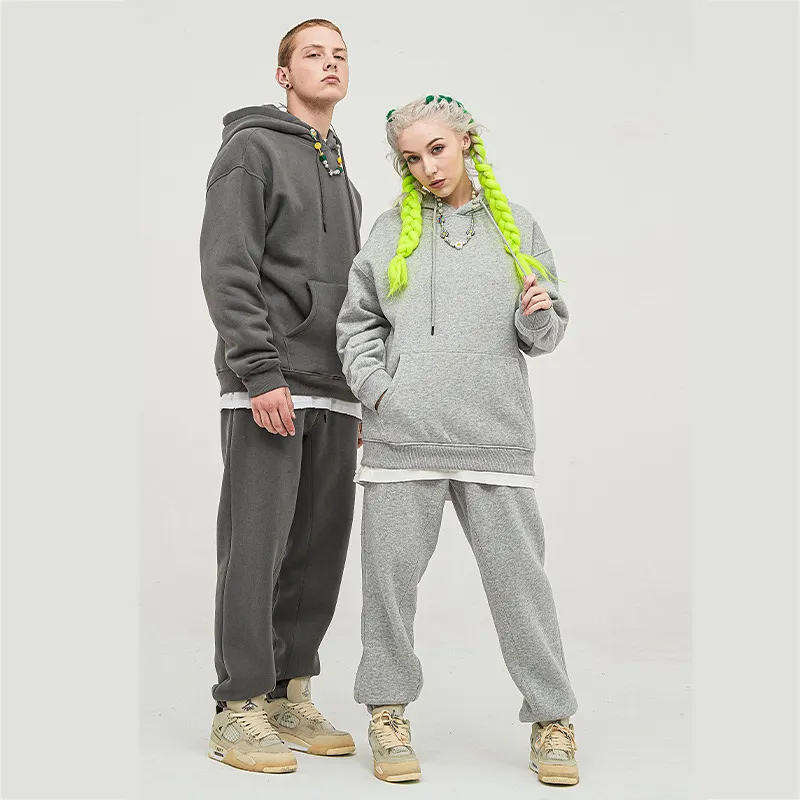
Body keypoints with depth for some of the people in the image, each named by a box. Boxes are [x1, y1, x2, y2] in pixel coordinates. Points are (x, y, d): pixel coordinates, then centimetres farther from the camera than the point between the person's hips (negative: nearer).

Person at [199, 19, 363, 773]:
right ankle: (239, 712, 2)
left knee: (320, 550, 6)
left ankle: (290, 698, 17)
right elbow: (226, 268, -11)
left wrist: (362, 395, 17)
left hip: (333, 393, 7)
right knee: (254, 548, -6)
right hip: (267, 389, -7)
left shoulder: (342, 173, 23)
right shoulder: (251, 147, 0)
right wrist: (261, 372, -19)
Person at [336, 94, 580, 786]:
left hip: (496, 435, 0)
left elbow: (545, 337, 14)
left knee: (518, 574, -1)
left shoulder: (517, 226, 13)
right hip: (402, 434, 1)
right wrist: (376, 387, -1)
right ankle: (388, 709, 20)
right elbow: (356, 320, 13)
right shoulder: (392, 230, 12)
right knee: (391, 572, 3)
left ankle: (551, 717, 13)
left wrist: (537, 314, -9)